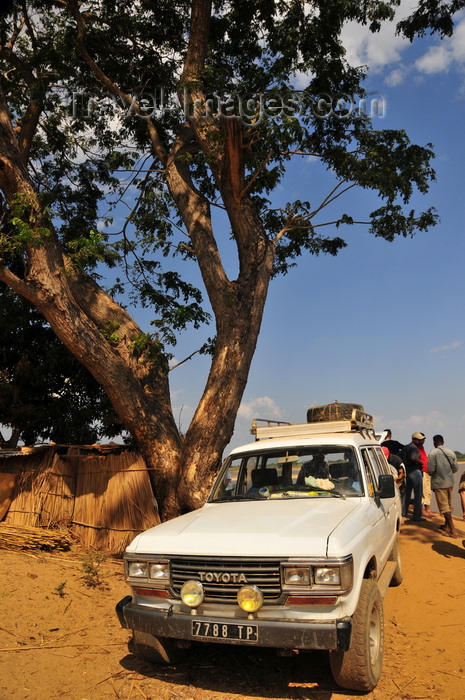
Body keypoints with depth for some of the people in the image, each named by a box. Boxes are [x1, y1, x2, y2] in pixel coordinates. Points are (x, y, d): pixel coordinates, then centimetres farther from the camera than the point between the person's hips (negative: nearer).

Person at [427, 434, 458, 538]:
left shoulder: (432, 453, -14)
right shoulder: (451, 453, 3)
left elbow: (431, 471, -17)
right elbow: (455, 469, 7)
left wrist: (431, 474, 6)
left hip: (439, 483, -6)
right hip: (450, 482, 6)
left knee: (444, 507, -1)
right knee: (448, 505, 18)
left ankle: (453, 530, -4)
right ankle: (446, 525, 30)